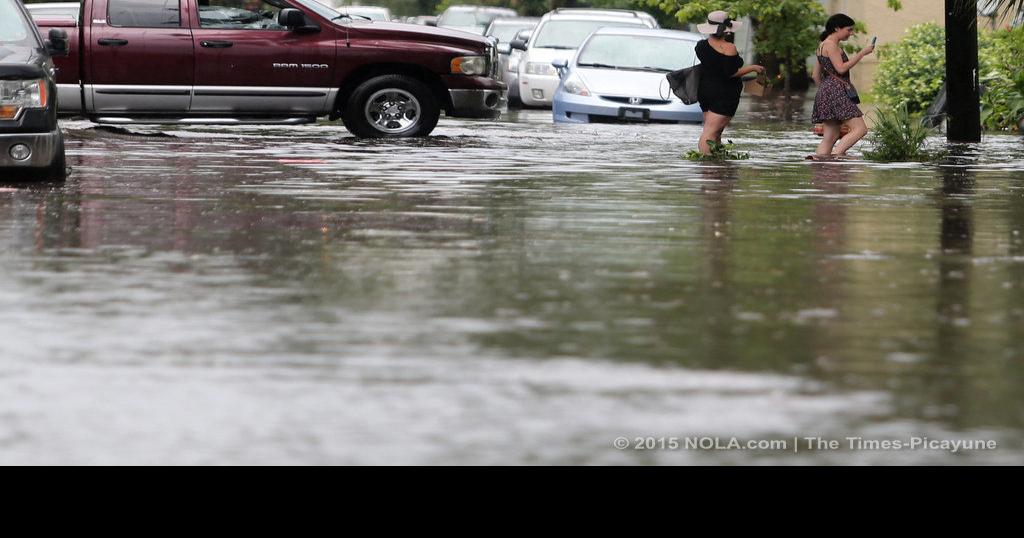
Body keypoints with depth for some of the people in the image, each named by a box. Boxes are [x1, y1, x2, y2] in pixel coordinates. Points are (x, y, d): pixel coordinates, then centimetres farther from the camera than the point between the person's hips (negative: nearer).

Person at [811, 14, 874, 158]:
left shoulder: (823, 46, 23)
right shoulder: (831, 44, -7)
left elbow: (816, 76, 25)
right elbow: (841, 68, -16)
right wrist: (862, 53, -12)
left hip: (826, 91, 10)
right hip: (836, 91, -10)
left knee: (830, 137, 4)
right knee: (860, 129, -17)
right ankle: (836, 154, -29)